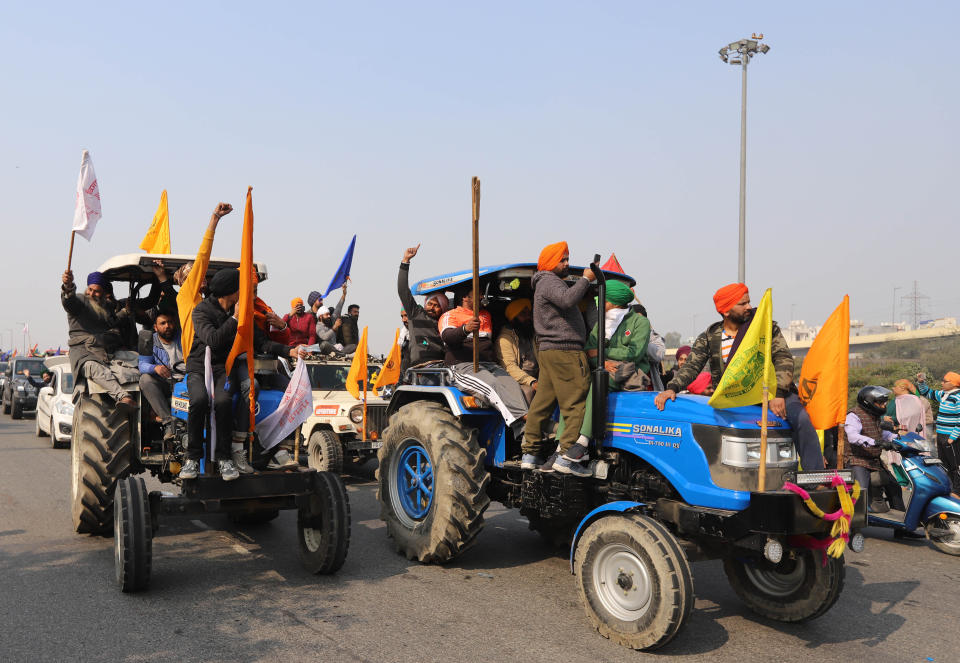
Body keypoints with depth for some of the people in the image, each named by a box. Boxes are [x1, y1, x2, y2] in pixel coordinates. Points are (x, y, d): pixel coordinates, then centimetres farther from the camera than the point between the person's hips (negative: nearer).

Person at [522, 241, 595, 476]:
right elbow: (568, 299, -24)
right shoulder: (548, 281, -5)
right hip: (564, 351, -11)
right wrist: (585, 279, -14)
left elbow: (568, 304, 25)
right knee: (575, 403, -9)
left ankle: (530, 455, 13)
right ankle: (565, 456, -11)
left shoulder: (550, 283, 29)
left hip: (549, 351, 11)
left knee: (542, 403, 9)